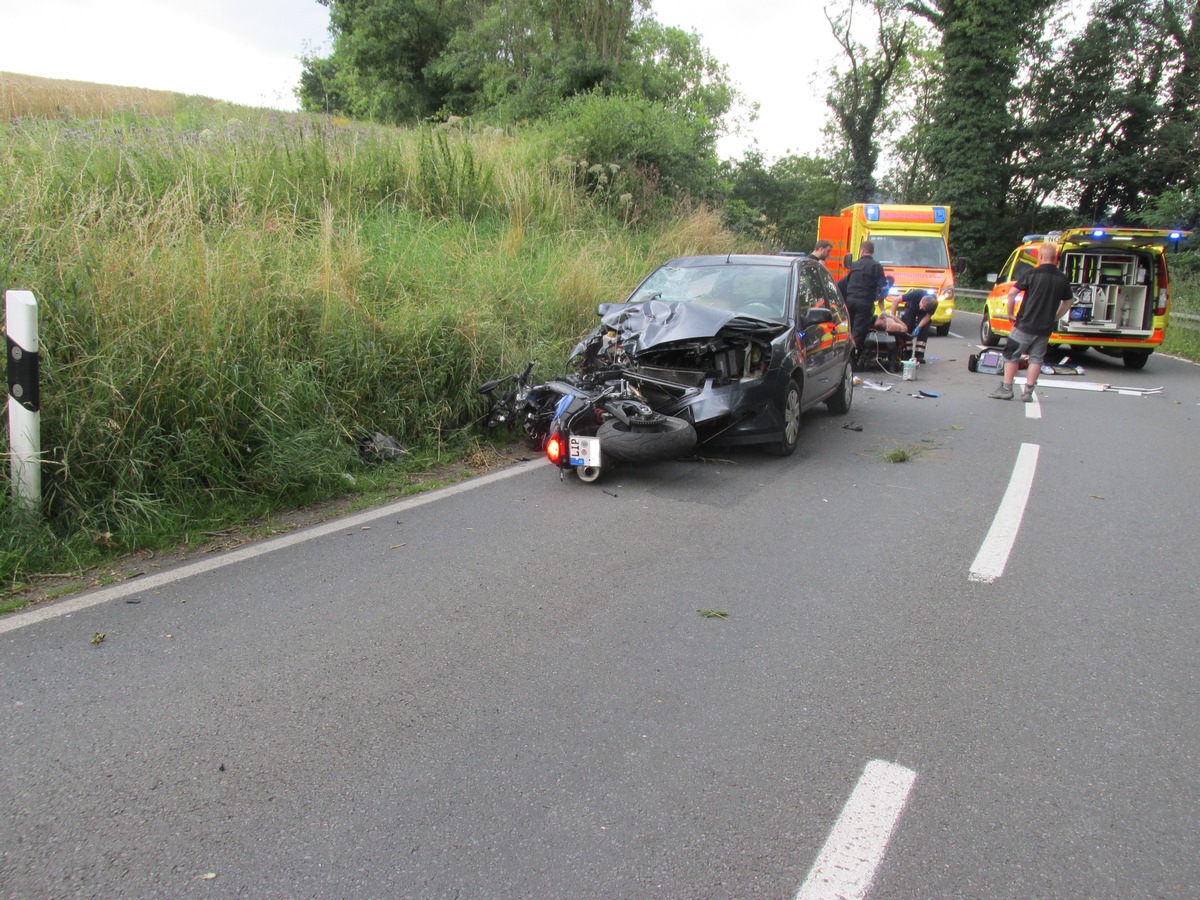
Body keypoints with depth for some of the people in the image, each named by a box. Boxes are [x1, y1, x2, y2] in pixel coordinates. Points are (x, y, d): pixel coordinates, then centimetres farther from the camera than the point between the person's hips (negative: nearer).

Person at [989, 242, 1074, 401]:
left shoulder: (1032, 274, -8)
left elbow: (1012, 293, -13)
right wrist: (1055, 319, 20)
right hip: (1046, 327, 4)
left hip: (1025, 324, -4)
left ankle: (1006, 389, 6)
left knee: (1011, 355, 6)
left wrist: (1010, 313, -1)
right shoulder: (1062, 278, 6)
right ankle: (1028, 392, 8)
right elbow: (1068, 302, 15)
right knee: (1036, 358, 10)